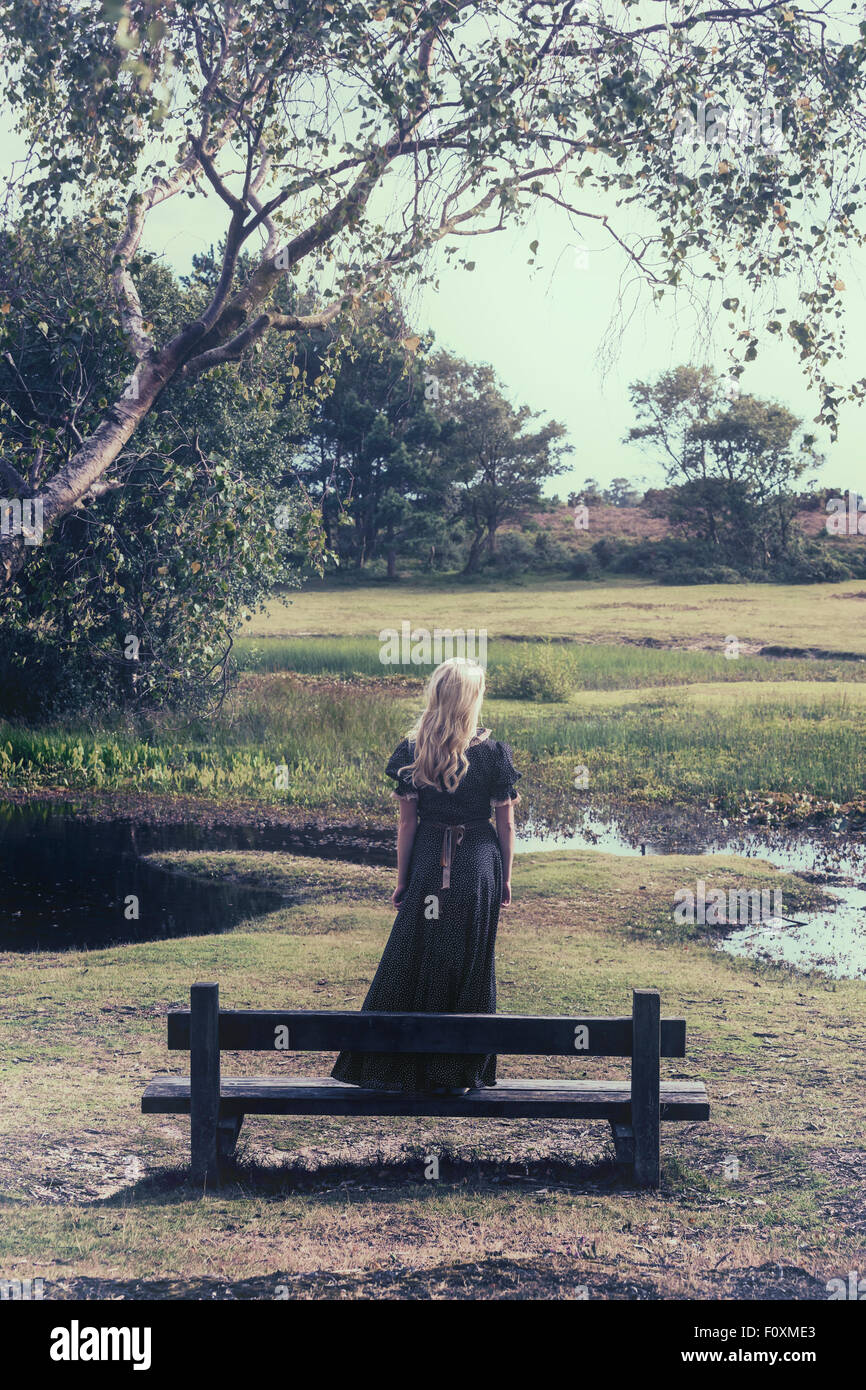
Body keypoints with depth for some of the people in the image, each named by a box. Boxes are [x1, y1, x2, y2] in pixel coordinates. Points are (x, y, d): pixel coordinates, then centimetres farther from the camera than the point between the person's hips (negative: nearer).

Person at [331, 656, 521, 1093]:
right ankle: (460, 1070, 14)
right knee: (470, 966, 8)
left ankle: (399, 1064, 13)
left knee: (411, 961, 9)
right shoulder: (493, 751, -7)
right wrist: (506, 878, 9)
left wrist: (402, 880, 6)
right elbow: (505, 823, -2)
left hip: (429, 862, 1)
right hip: (479, 864, -1)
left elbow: (407, 821, -2)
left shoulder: (412, 751, -4)